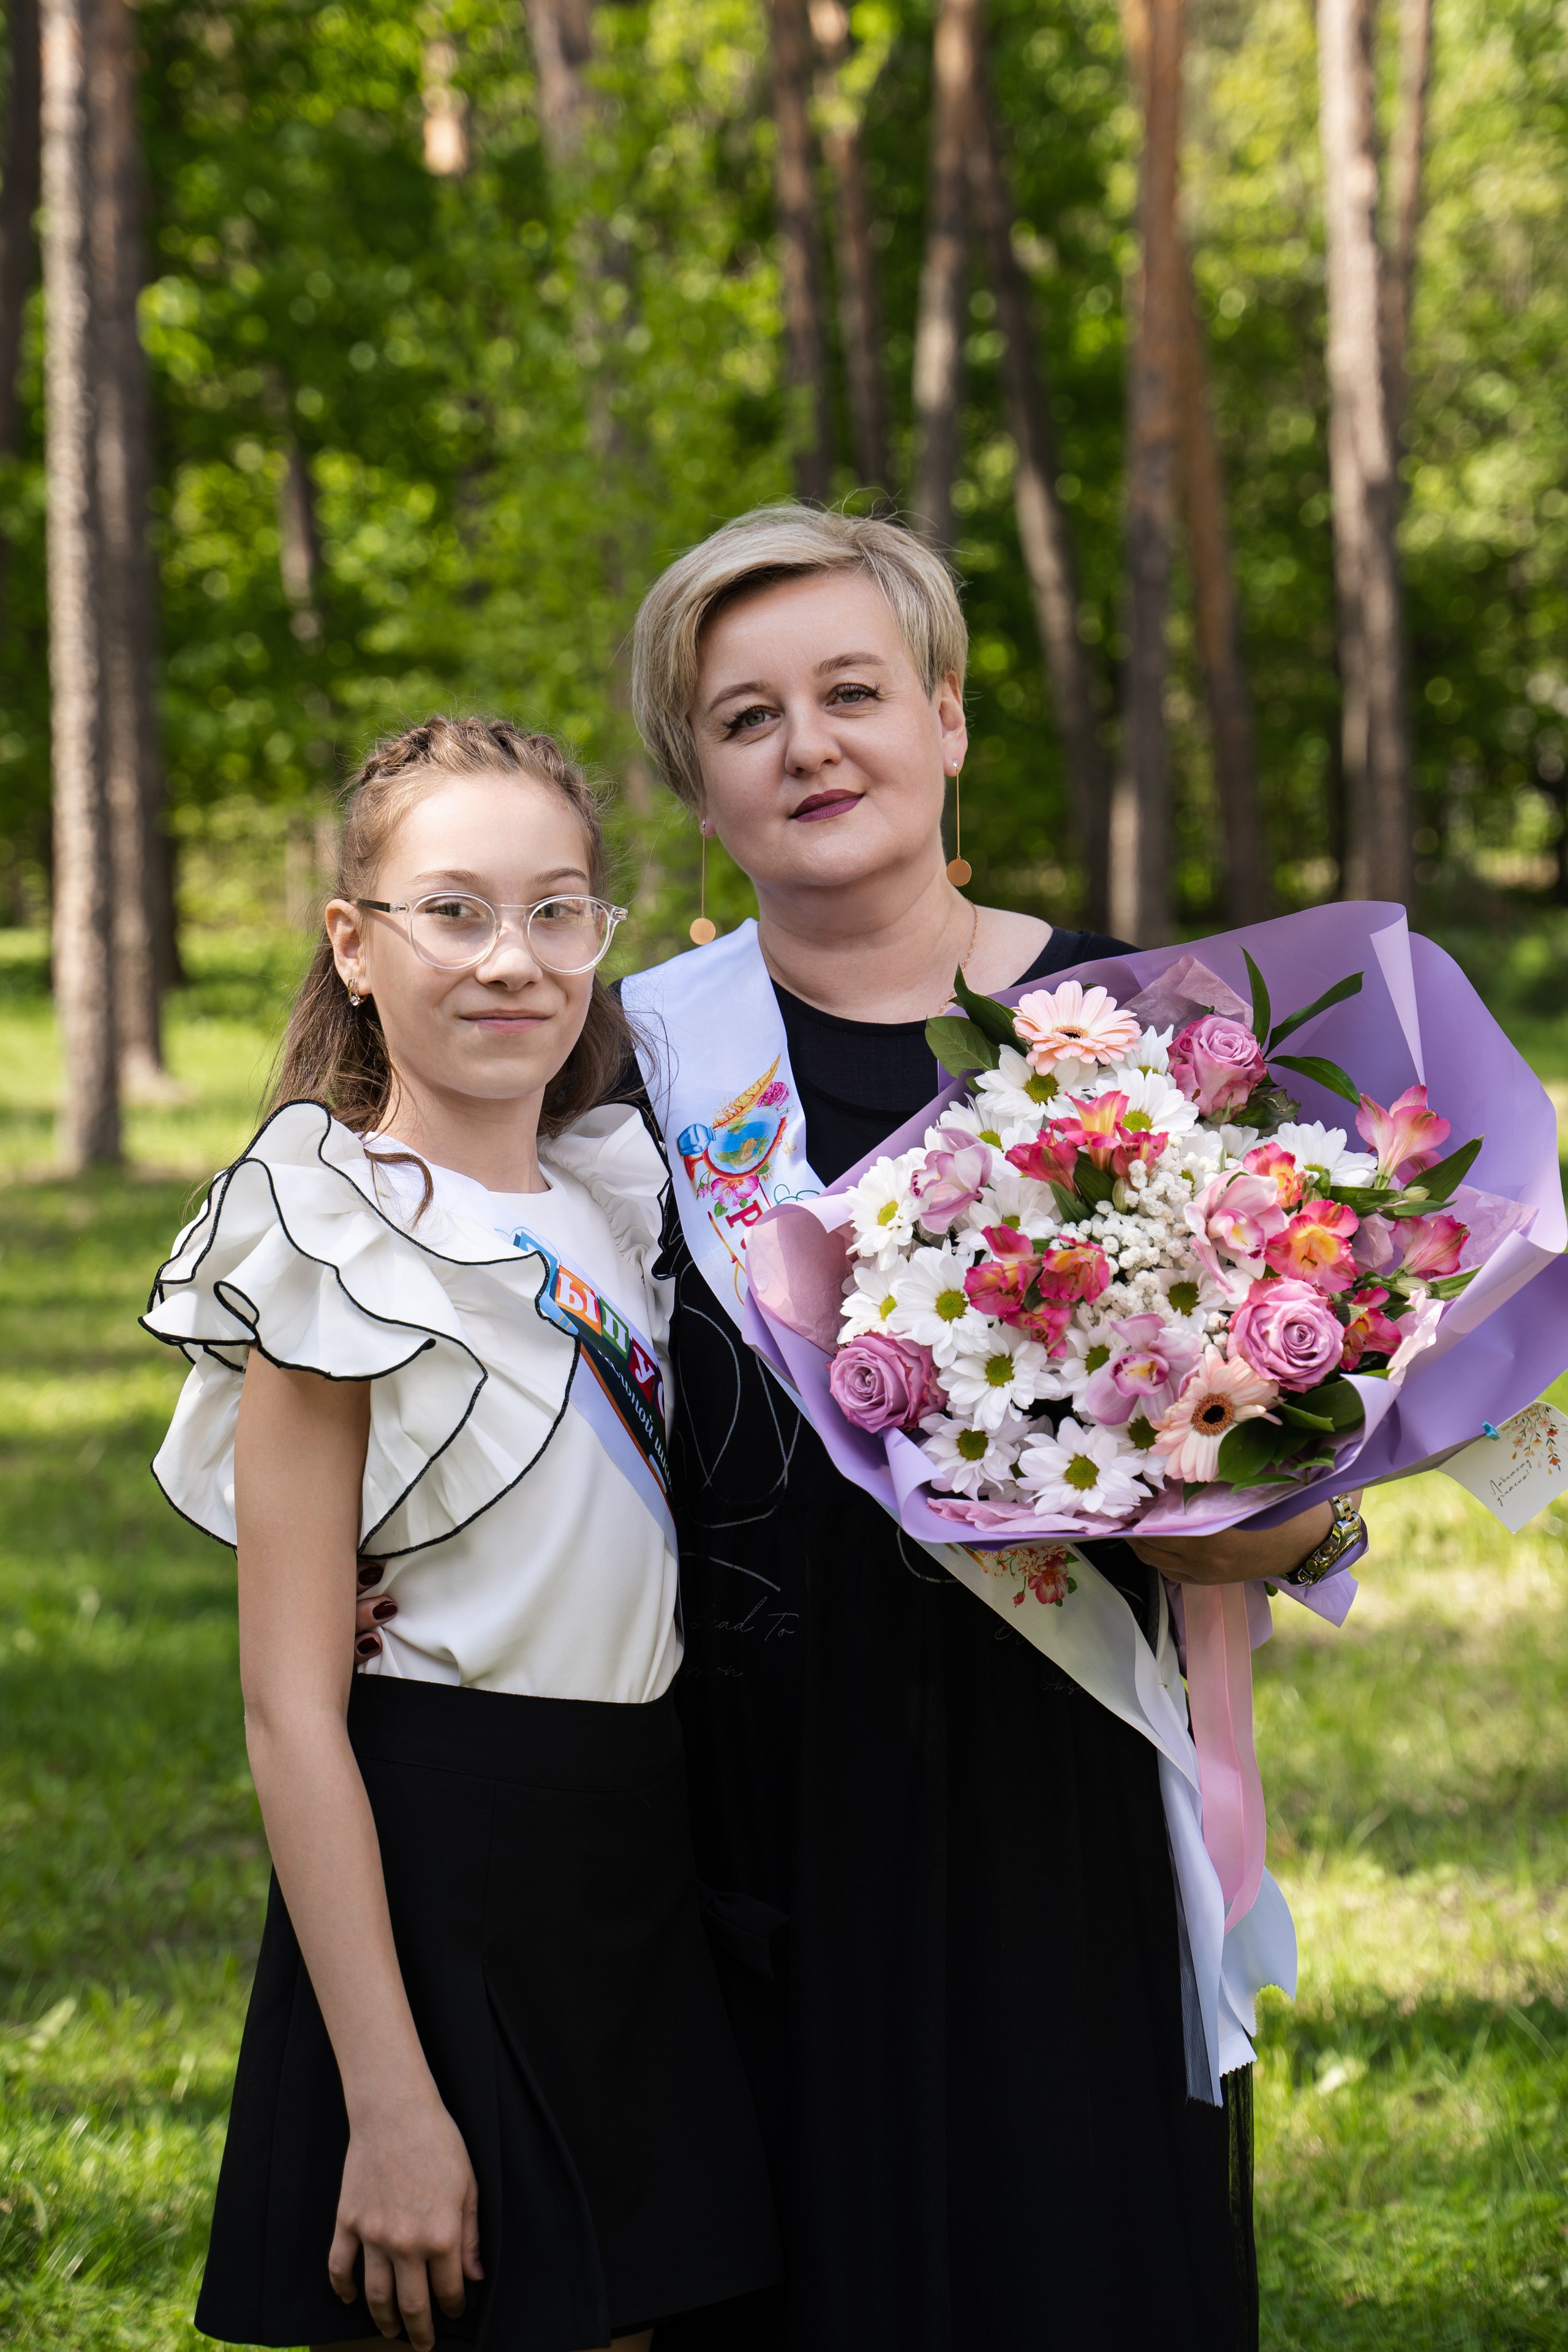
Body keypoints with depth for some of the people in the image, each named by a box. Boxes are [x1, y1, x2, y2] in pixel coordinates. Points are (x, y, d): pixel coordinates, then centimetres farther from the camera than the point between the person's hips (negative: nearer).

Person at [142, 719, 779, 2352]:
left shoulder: (612, 1200, 9)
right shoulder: (339, 1248, -12)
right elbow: (290, 1706, -15)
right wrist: (389, 2105, -19)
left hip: (645, 1847, 7)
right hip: (440, 1863, -7)